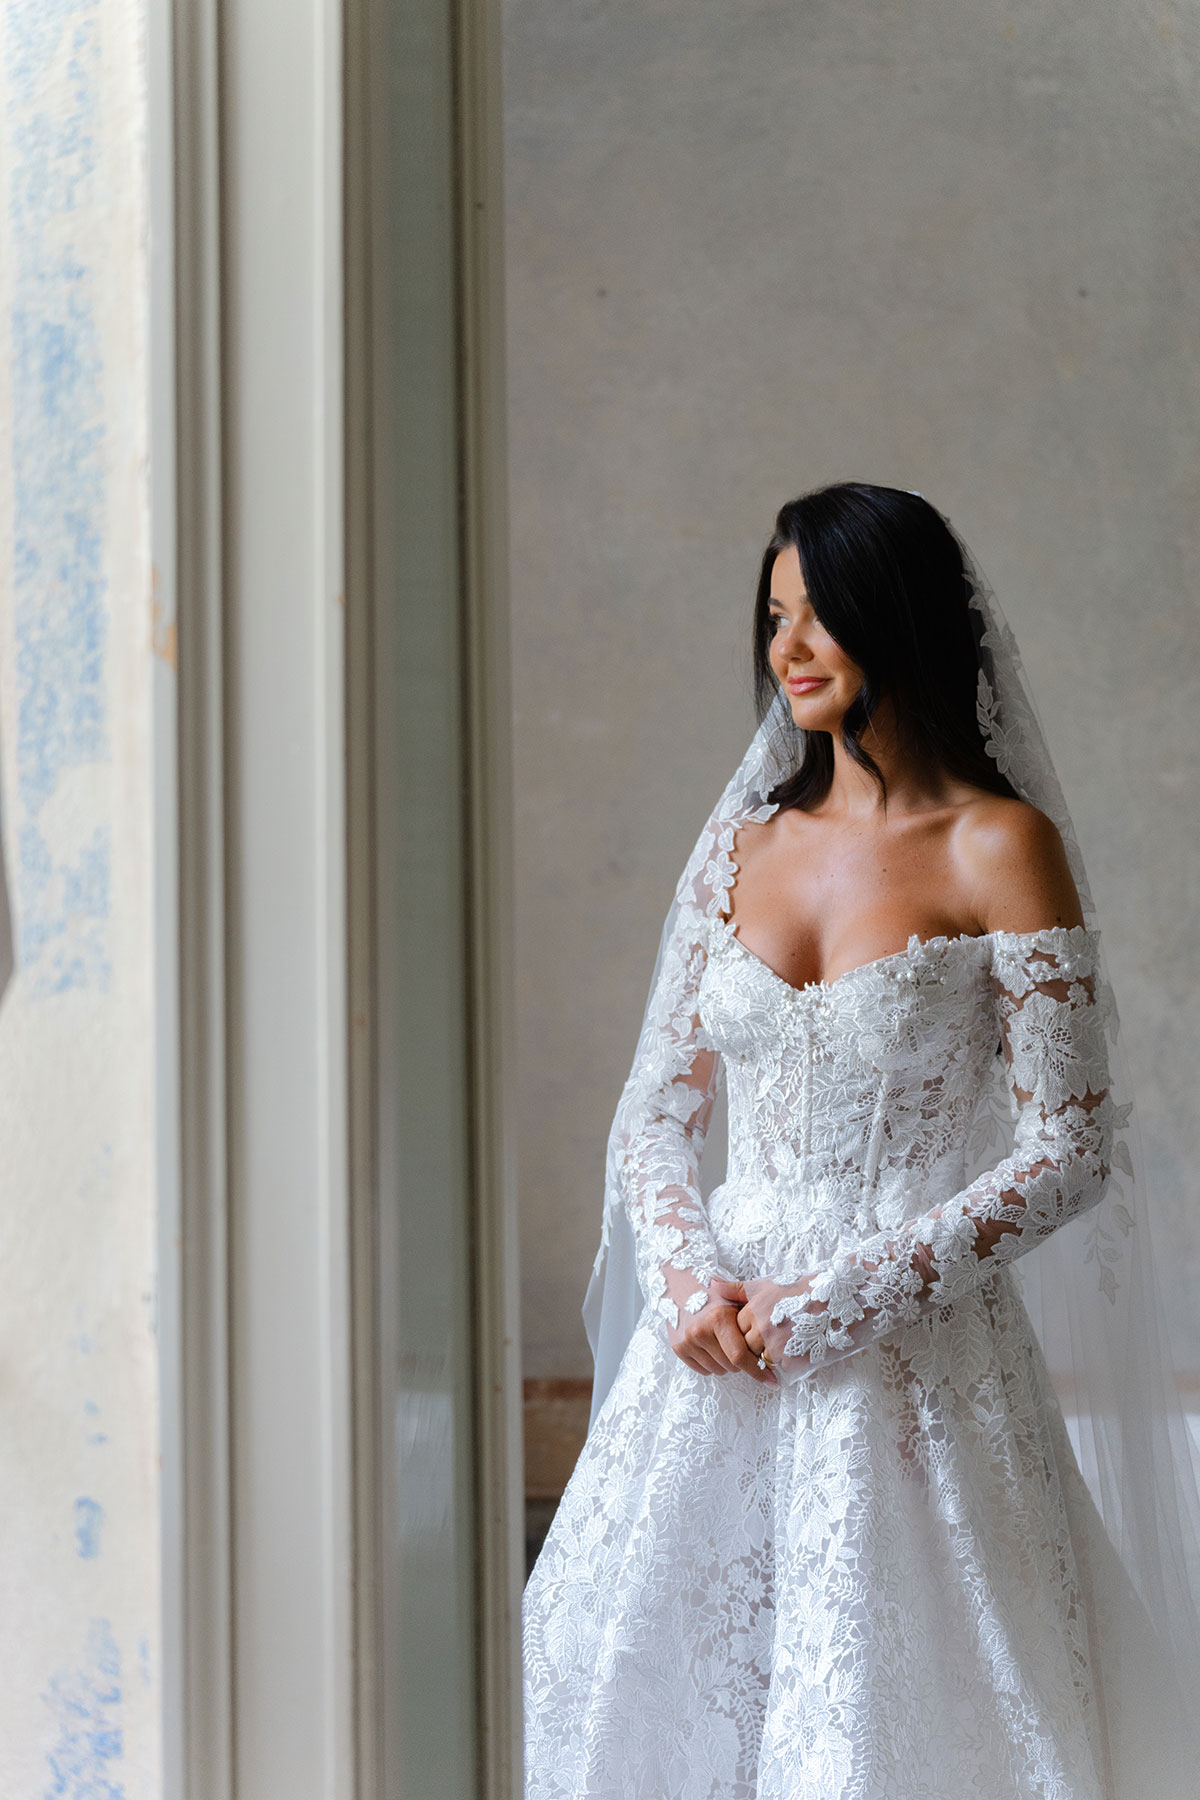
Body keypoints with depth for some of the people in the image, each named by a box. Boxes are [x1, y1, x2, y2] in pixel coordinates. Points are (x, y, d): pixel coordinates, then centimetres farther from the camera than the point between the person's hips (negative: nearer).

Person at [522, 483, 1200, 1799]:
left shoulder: (1000, 847, -6)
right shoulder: (745, 842, 8)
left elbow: (1069, 1149, -9)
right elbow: (654, 1111, 11)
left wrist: (843, 1298, -13)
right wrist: (688, 1283, -7)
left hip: (914, 1361, -4)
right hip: (715, 1352, 5)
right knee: (641, 1680, 8)